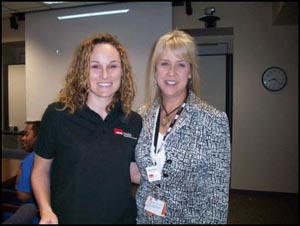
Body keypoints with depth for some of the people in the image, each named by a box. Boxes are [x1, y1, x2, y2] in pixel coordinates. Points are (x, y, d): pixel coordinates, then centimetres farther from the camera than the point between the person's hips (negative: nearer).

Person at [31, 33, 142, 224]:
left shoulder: (133, 121, -6)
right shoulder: (57, 115, -13)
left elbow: (133, 172, 2)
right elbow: (40, 170, -3)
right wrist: (46, 210, -16)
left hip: (121, 218, 3)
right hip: (67, 218, -2)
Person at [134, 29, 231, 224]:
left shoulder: (214, 120, -17)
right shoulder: (142, 116, -5)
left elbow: (218, 193, -13)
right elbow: (138, 174, 6)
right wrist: (137, 215, 4)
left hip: (190, 217, -3)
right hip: (144, 216, 3)